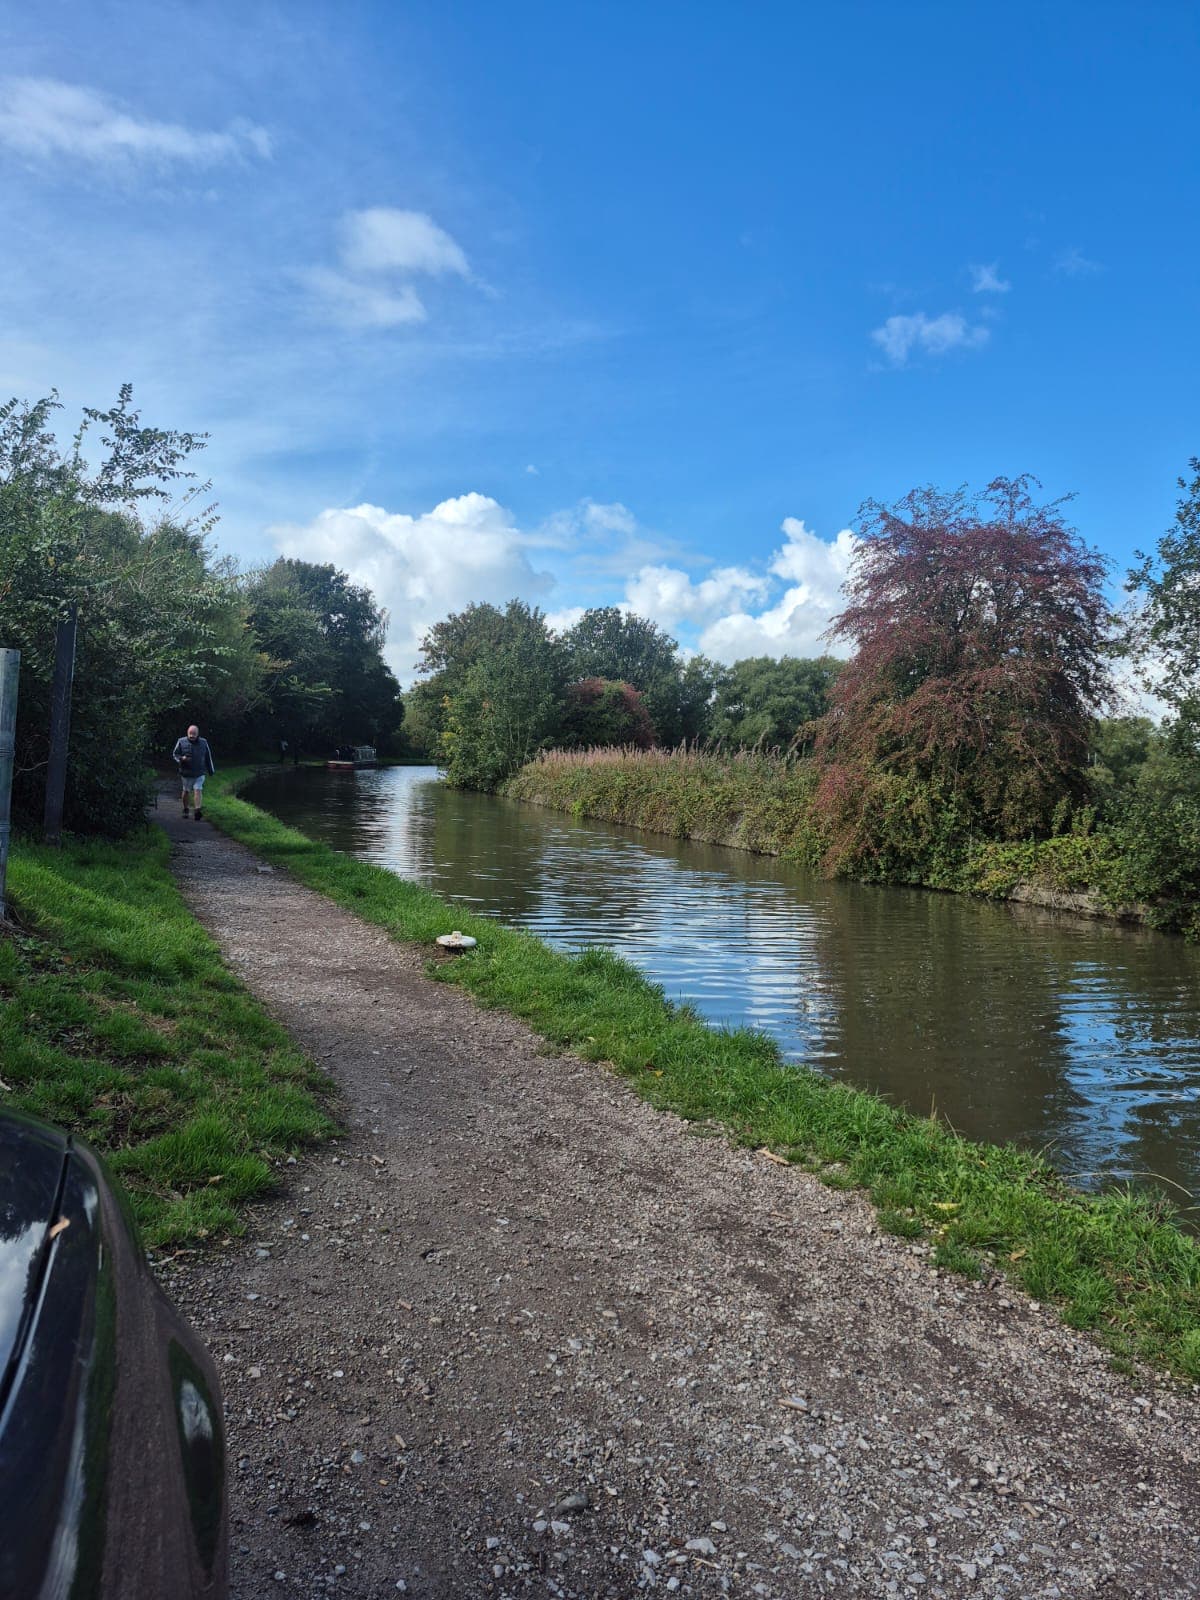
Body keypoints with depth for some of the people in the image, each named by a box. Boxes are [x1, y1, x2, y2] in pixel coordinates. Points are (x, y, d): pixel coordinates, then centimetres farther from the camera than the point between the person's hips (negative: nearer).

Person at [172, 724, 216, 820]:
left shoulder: (203, 743, 1)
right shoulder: (181, 742, -4)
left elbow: (208, 757, 12)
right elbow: (174, 755, 2)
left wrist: (211, 770, 16)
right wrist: (181, 758, -20)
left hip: (199, 773, 0)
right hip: (186, 773, 0)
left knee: (198, 790, -13)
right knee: (186, 791, 12)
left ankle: (198, 811, -21)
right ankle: (185, 810, 29)